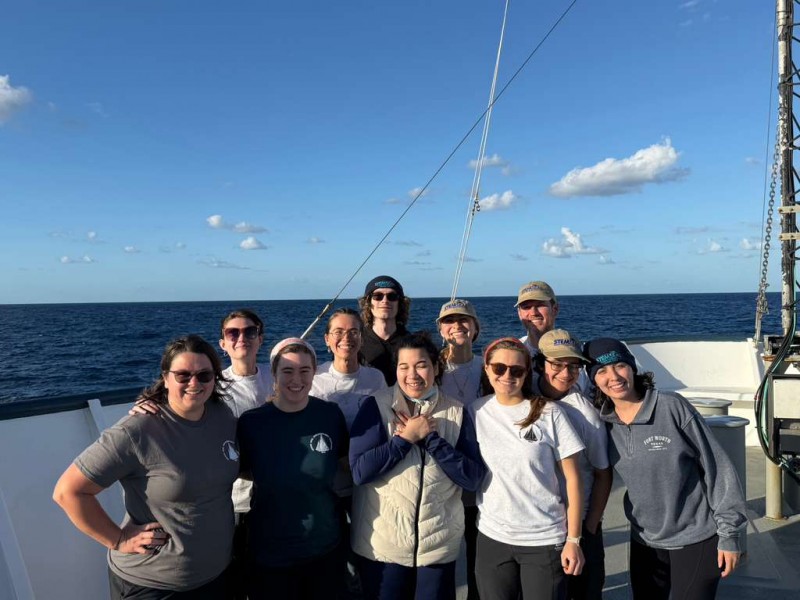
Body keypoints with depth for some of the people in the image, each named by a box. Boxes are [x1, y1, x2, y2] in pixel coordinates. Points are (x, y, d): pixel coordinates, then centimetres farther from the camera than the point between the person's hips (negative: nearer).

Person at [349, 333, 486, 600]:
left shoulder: (456, 412, -1)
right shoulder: (376, 407, -6)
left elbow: (473, 478, -7)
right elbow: (359, 471, -14)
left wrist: (430, 437, -16)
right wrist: (406, 437, -17)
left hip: (440, 544, 2)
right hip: (382, 543, -1)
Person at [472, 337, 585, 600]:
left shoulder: (549, 412, -8)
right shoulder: (476, 412, -2)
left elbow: (572, 478, -5)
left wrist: (573, 539, -6)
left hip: (546, 540, -2)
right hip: (491, 538, 2)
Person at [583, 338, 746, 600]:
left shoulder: (672, 407, -17)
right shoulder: (605, 423, -5)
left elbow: (716, 468, -12)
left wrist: (729, 534, -9)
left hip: (696, 540, -4)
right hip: (644, 542, 4)